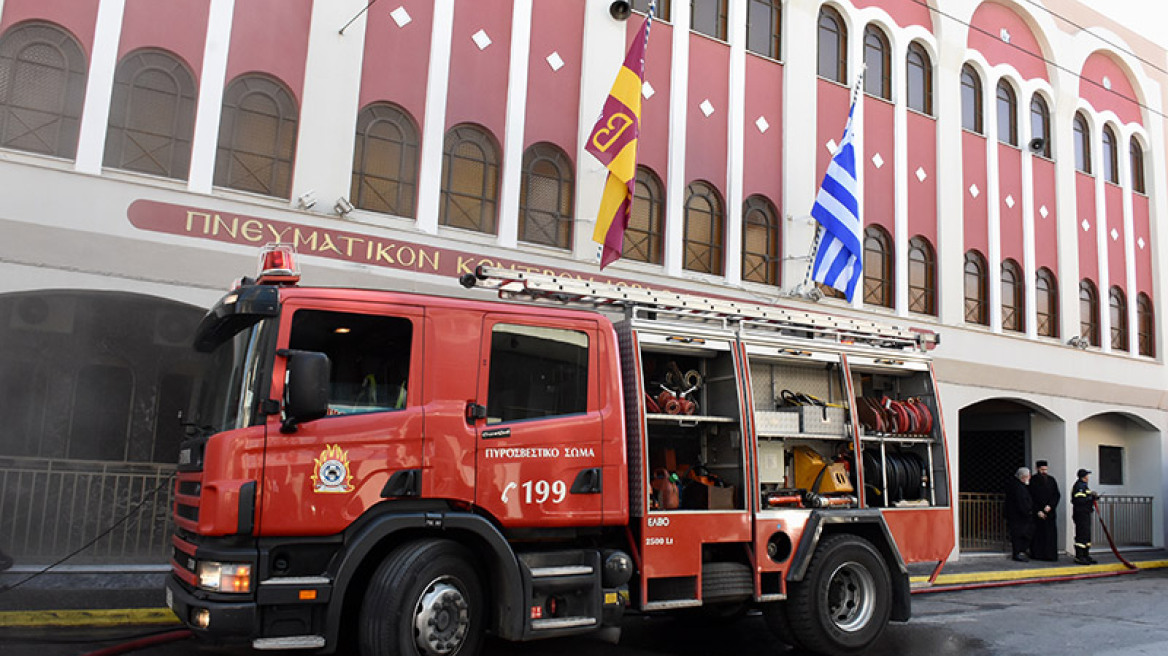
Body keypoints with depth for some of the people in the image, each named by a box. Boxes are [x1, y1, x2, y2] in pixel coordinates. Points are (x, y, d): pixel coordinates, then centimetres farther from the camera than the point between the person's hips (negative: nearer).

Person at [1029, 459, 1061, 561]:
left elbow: (1057, 495, 5)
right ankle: (1037, 555, 7)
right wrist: (1037, 511, -10)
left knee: (1050, 533, -1)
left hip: (1050, 511, 3)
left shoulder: (1051, 480, 7)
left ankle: (1050, 555, 4)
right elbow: (1030, 498, -4)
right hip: (1036, 513, -3)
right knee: (1037, 534, 0)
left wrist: (1050, 506, -10)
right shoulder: (1032, 481, -3)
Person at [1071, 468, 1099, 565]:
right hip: (1081, 514, -11)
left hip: (1085, 514, 11)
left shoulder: (1084, 485, 19)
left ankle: (1086, 556, 21)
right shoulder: (1079, 486, -15)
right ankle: (1078, 557, -8)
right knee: (1082, 535, -10)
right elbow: (1079, 500, -24)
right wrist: (1091, 497, -18)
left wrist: (1093, 497, 7)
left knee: (1086, 535, 14)